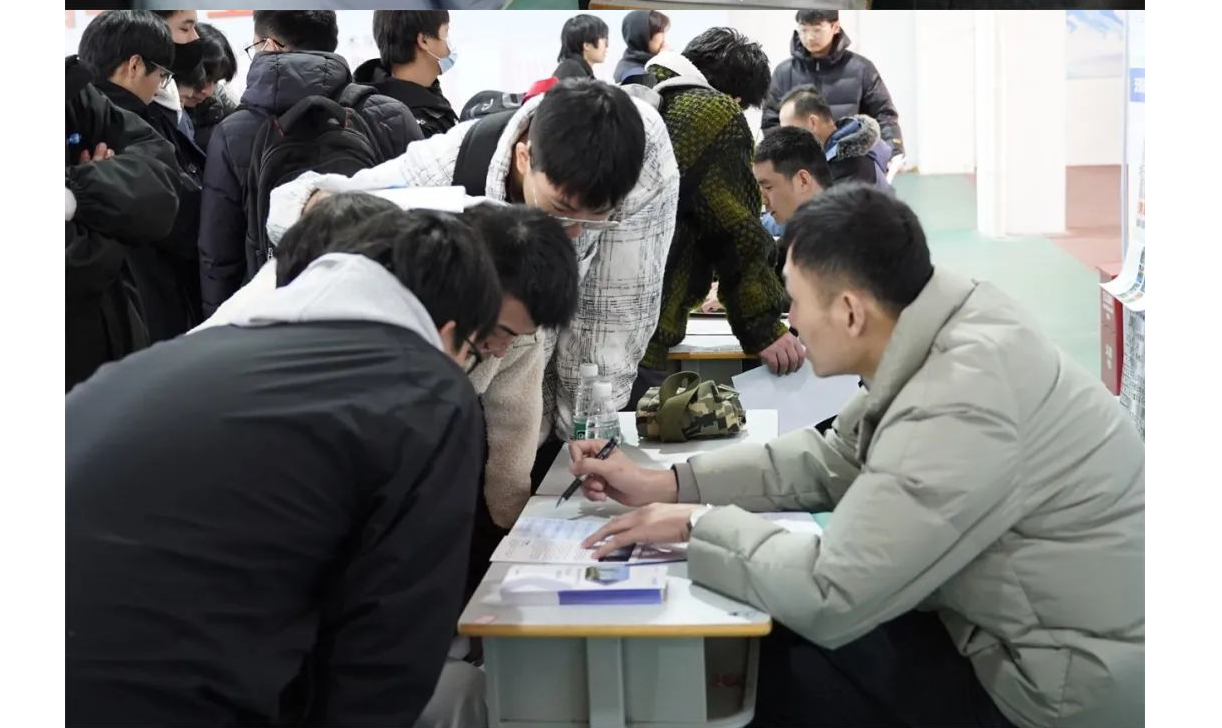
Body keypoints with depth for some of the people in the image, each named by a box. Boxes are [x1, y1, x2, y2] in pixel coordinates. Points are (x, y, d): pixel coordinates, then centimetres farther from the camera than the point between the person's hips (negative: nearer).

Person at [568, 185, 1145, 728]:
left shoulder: (959, 406, -31)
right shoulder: (946, 328, -2)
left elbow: (829, 598, -27)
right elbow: (837, 460, 10)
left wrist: (698, 525, -12)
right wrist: (668, 485, 4)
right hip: (1026, 628, 8)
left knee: (784, 663, -1)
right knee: (775, 629, 9)